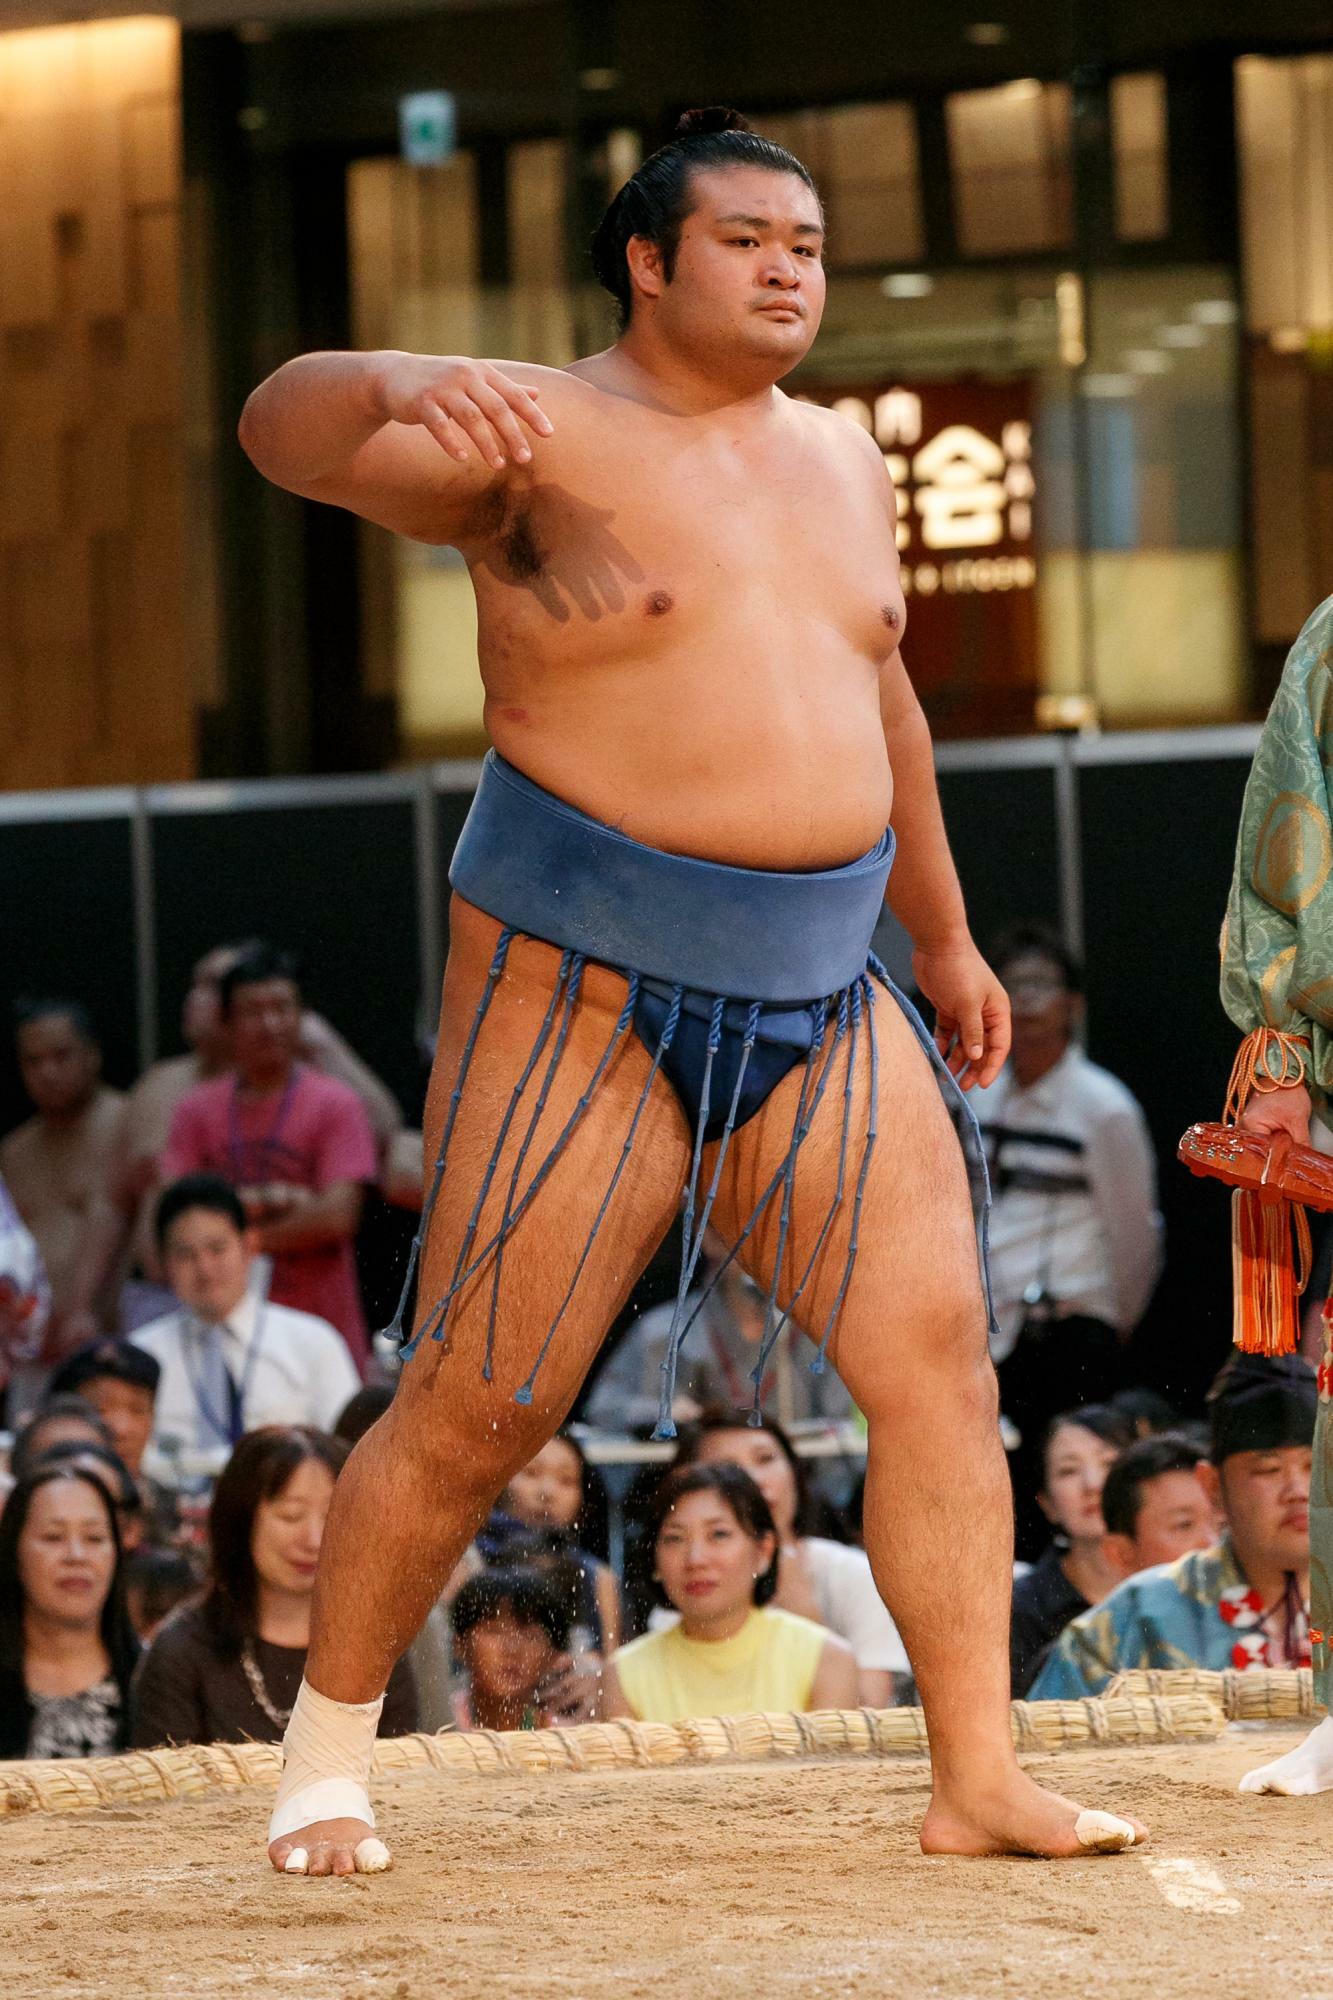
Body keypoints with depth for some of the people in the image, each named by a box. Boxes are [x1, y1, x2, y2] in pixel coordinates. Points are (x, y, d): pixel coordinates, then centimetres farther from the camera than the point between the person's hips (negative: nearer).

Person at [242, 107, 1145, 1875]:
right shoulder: (540, 435, -8)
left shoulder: (843, 460, 14)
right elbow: (285, 429, -25)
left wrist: (945, 934, 33)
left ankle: (981, 1780, -6)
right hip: (585, 991, -6)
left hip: (817, 998, 6)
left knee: (940, 1353, -8)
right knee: (475, 1411, -2)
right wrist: (403, 389, -48)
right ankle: (329, 1741, 19)